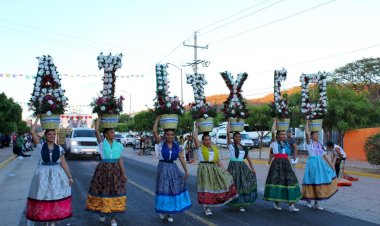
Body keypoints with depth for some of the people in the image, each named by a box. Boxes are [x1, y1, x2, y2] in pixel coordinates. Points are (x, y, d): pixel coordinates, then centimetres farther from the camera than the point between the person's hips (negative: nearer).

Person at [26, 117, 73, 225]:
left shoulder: (59, 148, 2)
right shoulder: (41, 146, -2)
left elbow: (63, 163, 5)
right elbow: (32, 131, -12)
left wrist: (69, 176, 2)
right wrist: (38, 118, -5)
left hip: (57, 174, 1)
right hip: (43, 174, -1)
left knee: (56, 196, 6)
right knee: (43, 196, 4)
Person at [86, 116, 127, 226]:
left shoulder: (119, 145, 6)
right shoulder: (102, 142, -1)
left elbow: (120, 160, 6)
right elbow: (96, 131, -16)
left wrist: (124, 173, 1)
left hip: (116, 170, 2)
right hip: (103, 169, -2)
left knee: (115, 192, 3)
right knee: (102, 191, 6)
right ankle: (101, 212, 34)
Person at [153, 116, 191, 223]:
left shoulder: (177, 146, 4)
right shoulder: (161, 143, -4)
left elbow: (182, 159, 4)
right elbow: (154, 131, -17)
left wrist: (186, 171, 0)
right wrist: (158, 118, -11)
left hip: (173, 168, 3)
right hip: (163, 168, -3)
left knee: (174, 189, 6)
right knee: (164, 189, -1)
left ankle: (170, 212, 21)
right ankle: (163, 211, 18)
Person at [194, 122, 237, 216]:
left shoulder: (215, 149, 13)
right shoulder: (200, 147, 0)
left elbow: (219, 161, 14)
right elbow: (195, 137, -13)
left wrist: (224, 170, 7)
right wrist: (196, 127, -2)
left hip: (215, 169, 5)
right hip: (204, 169, -5)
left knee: (225, 179, -6)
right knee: (206, 188, -3)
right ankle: (206, 207, 8)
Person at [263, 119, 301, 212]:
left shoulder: (287, 144, 16)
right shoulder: (274, 142, 3)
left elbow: (288, 156, 19)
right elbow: (273, 132, -13)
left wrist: (289, 165, 15)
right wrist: (275, 121, -3)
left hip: (286, 164, 4)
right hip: (277, 164, -4)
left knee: (290, 181, -3)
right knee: (276, 181, -3)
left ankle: (291, 205, 0)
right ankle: (276, 202, 16)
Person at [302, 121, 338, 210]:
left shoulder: (320, 145, 14)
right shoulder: (309, 142, -3)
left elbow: (324, 155, 17)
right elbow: (307, 133, -19)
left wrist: (331, 164, 13)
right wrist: (307, 123, -9)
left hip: (320, 163, 6)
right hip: (312, 163, -6)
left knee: (319, 182, 6)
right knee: (313, 181, -2)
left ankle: (317, 202, 16)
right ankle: (308, 198, 18)